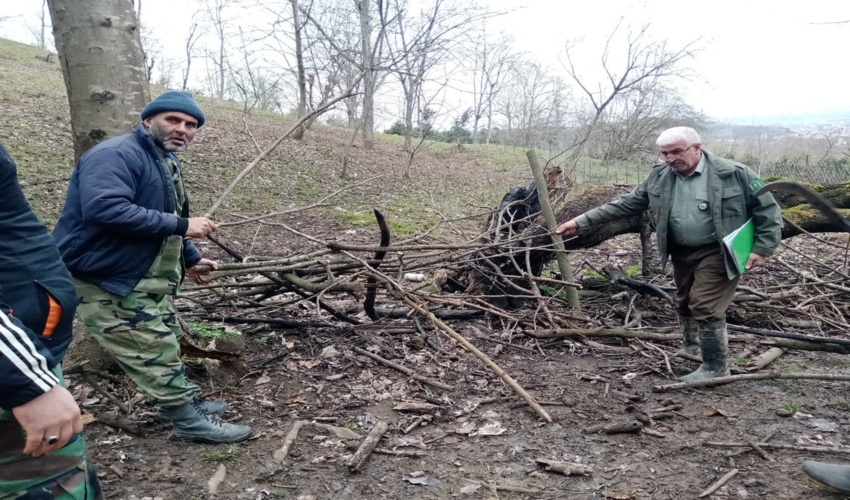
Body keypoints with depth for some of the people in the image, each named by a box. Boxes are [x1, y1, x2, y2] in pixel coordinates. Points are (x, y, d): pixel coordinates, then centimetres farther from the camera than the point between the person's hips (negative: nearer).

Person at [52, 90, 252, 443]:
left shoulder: (167, 163, 15)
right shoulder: (116, 155, -19)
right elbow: (105, 209, -36)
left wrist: (192, 258, 24)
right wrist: (180, 225, -33)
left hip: (144, 279, 11)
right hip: (105, 280, -11)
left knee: (165, 342, 21)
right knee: (154, 349, -5)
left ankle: (184, 401, 37)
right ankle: (189, 419, 6)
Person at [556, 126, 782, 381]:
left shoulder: (734, 173, -15)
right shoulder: (660, 176, -2)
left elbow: (767, 208, -7)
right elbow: (626, 204, 0)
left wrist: (762, 248, -11)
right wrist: (582, 221, -6)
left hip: (716, 253, -6)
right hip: (682, 253, 6)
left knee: (706, 307, -10)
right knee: (684, 303, 20)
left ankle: (715, 367, 9)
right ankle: (692, 347, 46)